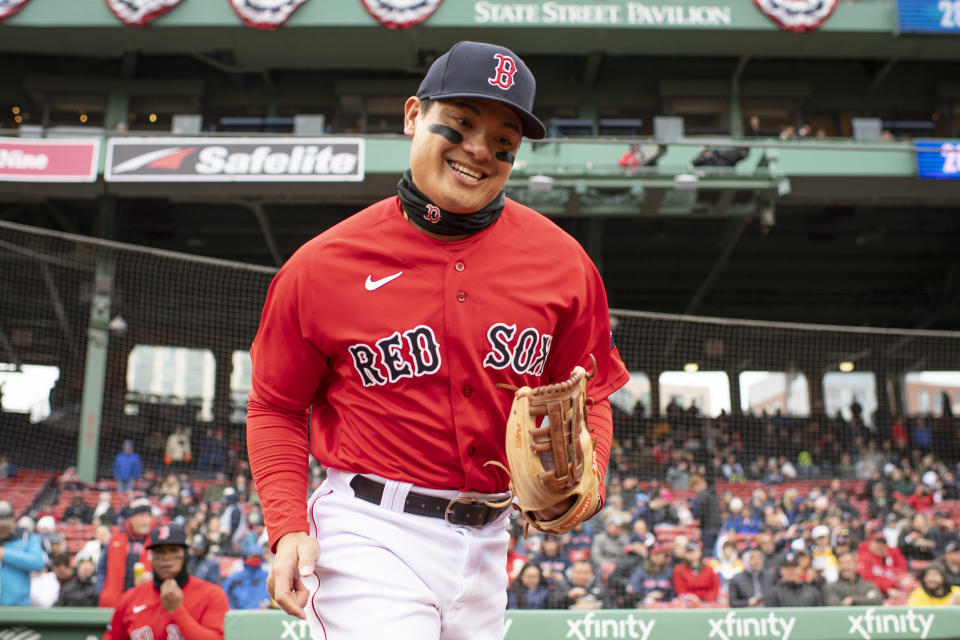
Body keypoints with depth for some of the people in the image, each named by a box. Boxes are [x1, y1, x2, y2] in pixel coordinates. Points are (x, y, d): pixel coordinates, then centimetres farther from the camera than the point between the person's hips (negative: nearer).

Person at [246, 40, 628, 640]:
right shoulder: (323, 265, -9)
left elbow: (587, 398, 8)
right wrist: (289, 528, -11)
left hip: (487, 542, 4)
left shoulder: (559, 261, -2)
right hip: (371, 538, -3)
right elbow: (277, 408, 1)